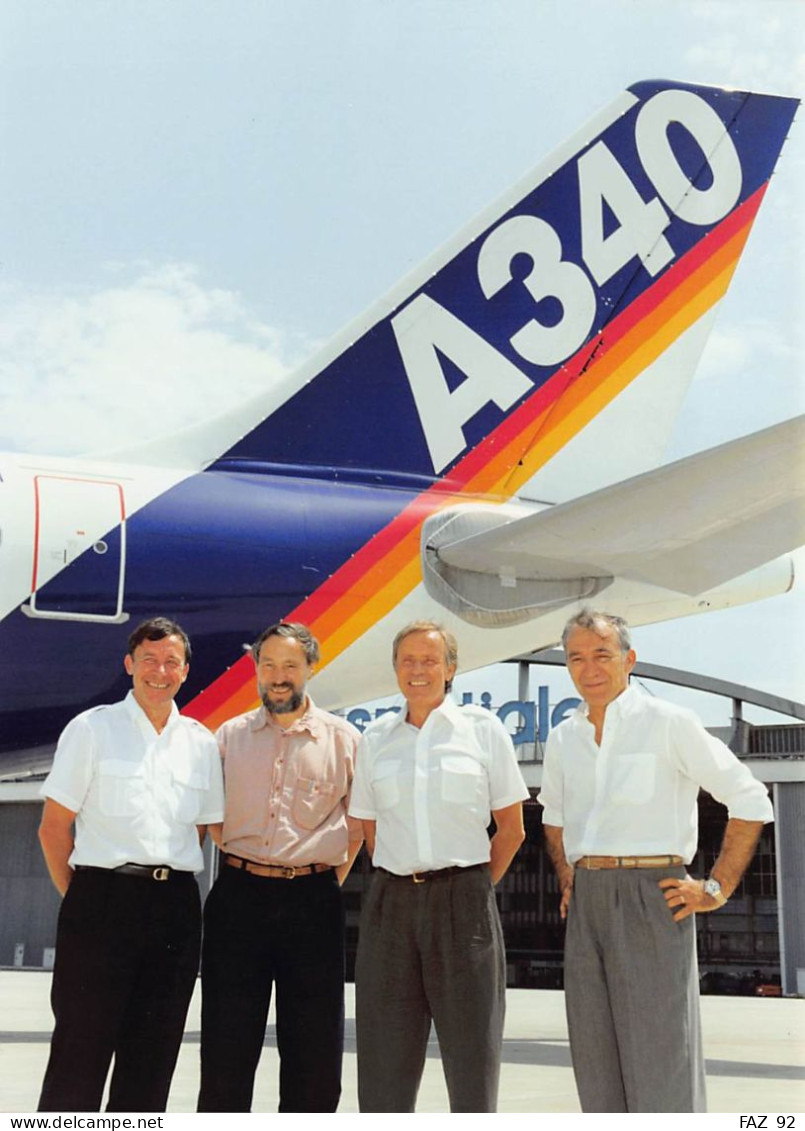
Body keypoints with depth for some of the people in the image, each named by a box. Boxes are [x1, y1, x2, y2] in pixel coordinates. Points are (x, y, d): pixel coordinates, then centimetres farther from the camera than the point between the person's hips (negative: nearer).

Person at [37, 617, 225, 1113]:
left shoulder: (201, 743, 11)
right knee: (81, 1049, -3)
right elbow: (54, 828, 1)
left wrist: (171, 886, 8)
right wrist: (80, 898, -1)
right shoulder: (92, 729, 1)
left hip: (175, 907, 4)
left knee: (152, 1056, 8)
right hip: (102, 900, -4)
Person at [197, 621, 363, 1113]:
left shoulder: (344, 739, 4)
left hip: (313, 901, -1)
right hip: (240, 897, 1)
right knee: (227, 1046, 3)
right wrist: (243, 860, 9)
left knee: (314, 1047, 3)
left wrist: (331, 881, 6)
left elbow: (359, 824, 11)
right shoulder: (231, 735, 9)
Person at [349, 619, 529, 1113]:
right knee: (385, 1053, 5)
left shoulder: (483, 728, 2)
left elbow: (512, 830, 6)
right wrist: (404, 880, 9)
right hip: (393, 904, 2)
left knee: (471, 1049, 2)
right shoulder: (377, 738, 9)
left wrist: (473, 888, 5)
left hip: (464, 902, -2)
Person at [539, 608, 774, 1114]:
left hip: (651, 898, -6)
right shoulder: (564, 738, 13)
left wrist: (717, 889, -7)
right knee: (597, 1067, 8)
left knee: (659, 1061, -8)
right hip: (587, 906, 6)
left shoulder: (669, 723, -5)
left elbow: (751, 801, -4)